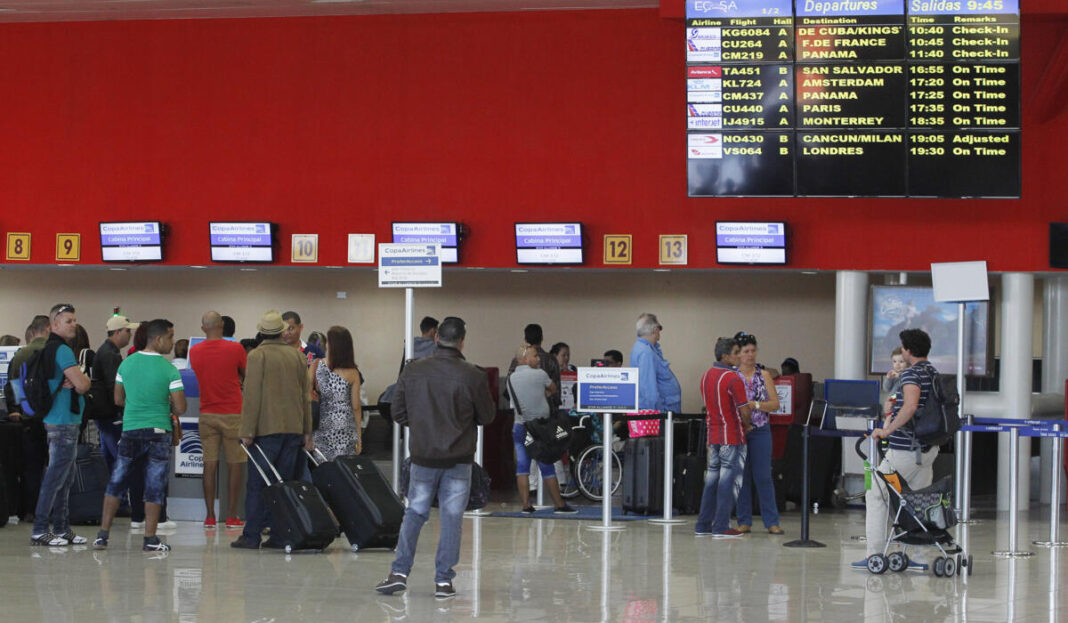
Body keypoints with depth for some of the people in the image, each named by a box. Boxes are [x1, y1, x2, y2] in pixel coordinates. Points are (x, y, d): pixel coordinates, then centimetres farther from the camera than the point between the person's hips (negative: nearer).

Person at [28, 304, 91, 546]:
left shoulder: (51, 348, 17)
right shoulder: (61, 350, -15)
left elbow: (80, 384, 15)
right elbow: (83, 385, -20)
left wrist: (74, 381, -7)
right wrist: (84, 379, 2)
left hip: (65, 420, 10)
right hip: (63, 422, -10)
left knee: (65, 479, 14)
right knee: (56, 476, -8)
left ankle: (61, 528, 18)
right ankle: (39, 530, -7)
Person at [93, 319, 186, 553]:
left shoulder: (127, 363, 3)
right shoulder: (169, 369, -10)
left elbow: (118, 399, 12)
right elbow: (180, 407, -11)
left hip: (130, 431, 4)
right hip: (158, 432, -4)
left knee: (116, 483, 11)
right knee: (154, 487, 3)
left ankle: (103, 535, 11)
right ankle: (150, 539, 3)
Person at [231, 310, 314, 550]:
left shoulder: (257, 356, -6)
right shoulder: (298, 356, 10)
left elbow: (252, 396, -11)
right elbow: (305, 396, 13)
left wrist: (247, 432, -9)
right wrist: (307, 432, 18)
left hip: (267, 429, -5)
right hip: (294, 429, 5)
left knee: (256, 484, -1)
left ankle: (251, 536, -3)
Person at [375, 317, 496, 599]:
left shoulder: (413, 371, -3)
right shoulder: (473, 376, -10)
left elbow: (398, 412, 4)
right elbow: (487, 416, 1)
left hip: (423, 455, 2)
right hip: (459, 459, -2)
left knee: (414, 513, 13)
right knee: (452, 517, 4)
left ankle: (399, 572, 7)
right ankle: (444, 580, 5)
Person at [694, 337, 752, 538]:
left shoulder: (706, 376, 10)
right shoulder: (733, 378, -16)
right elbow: (744, 410, -17)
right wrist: (746, 426, 3)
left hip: (713, 434, 8)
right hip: (732, 437, -8)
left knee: (712, 479, 13)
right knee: (728, 480, -3)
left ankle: (703, 525, 14)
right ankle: (721, 527, -3)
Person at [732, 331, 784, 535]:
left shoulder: (764, 375, 6)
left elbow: (775, 404, 1)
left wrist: (754, 405, -11)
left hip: (760, 431, 0)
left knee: (763, 476, -2)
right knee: (741, 476, 4)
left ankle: (771, 521, 1)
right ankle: (744, 521, 11)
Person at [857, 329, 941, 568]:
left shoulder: (911, 374, -15)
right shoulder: (935, 374, 13)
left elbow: (910, 406, -32)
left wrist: (887, 431, -25)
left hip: (905, 448, -8)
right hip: (929, 448, 8)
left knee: (876, 494, 1)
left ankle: (874, 554, -3)